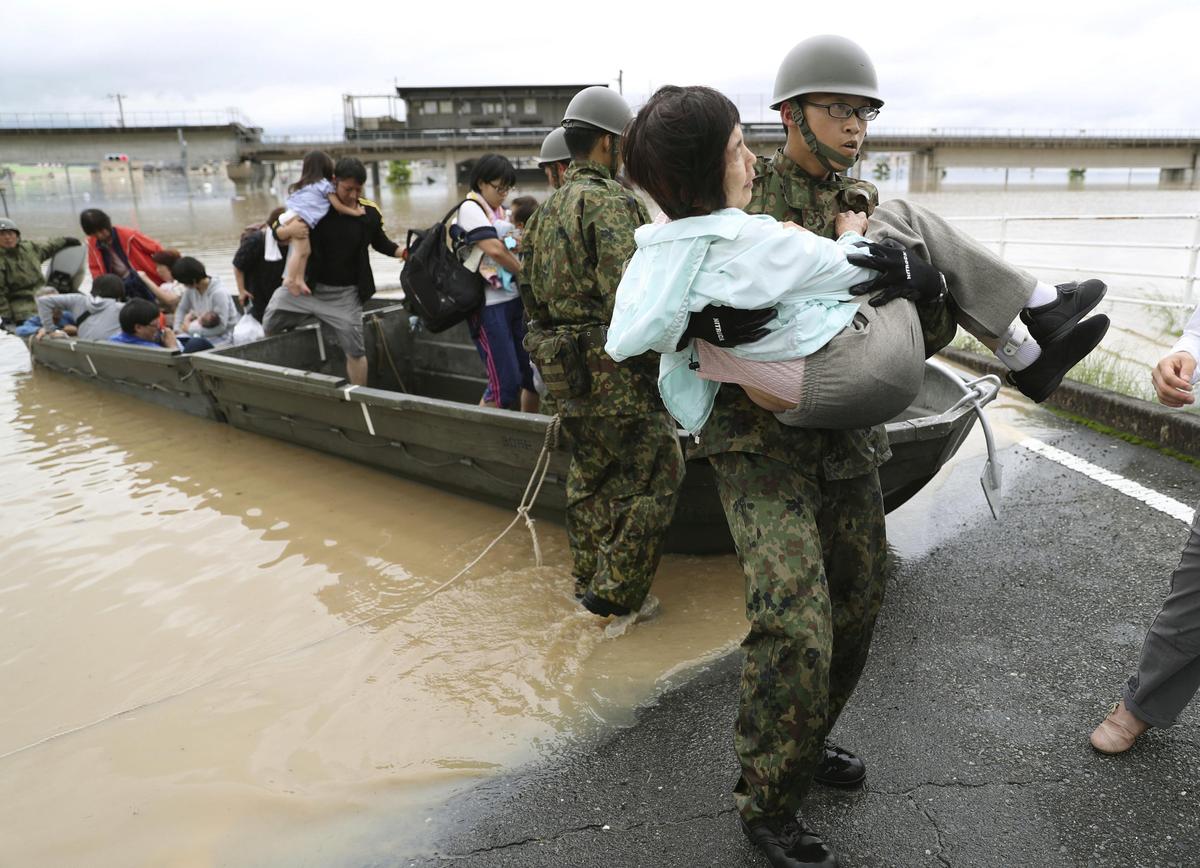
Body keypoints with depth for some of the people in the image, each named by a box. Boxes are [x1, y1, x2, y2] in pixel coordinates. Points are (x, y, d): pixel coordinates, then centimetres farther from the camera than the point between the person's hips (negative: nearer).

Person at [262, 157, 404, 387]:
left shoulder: (370, 212, -7)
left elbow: (380, 243, 11)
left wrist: (405, 253, -8)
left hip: (345, 294, 0)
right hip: (309, 287, 0)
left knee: (355, 351, 4)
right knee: (269, 328, 6)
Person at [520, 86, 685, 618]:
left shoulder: (546, 211, 14)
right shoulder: (611, 203, -14)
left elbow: (530, 292, 18)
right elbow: (627, 299, -24)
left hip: (562, 368, 9)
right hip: (612, 373, -9)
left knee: (591, 473, 21)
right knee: (655, 475, 3)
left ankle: (589, 581, 33)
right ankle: (615, 594, 8)